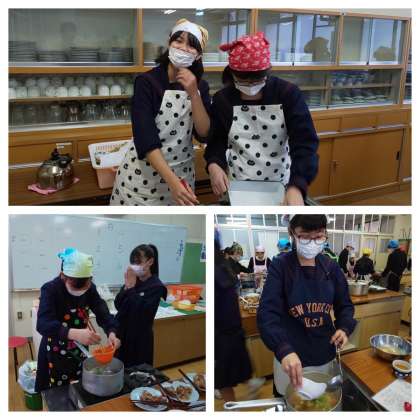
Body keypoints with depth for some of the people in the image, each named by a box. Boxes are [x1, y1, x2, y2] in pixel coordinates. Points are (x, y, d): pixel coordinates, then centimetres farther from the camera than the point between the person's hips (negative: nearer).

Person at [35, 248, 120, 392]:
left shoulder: (90, 288, -8)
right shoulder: (50, 289, -24)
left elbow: (103, 313, -10)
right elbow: (43, 324, -37)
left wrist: (111, 333, -32)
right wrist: (74, 333, -53)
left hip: (80, 351, 5)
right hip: (56, 353, -4)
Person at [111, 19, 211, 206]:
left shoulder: (199, 86, 1)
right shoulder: (147, 82, -12)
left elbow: (204, 134, -7)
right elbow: (145, 139, -21)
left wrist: (193, 93, -18)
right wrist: (172, 181, -30)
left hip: (182, 174, 4)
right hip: (143, 174, -3)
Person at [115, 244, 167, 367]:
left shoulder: (156, 287, -15)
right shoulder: (132, 280, 1)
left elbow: (140, 312, -23)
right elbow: (118, 305, -2)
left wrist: (131, 287, -20)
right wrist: (127, 286, -15)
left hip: (140, 338, -5)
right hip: (122, 334, 5)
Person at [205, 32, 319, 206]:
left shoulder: (288, 94, -11)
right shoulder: (222, 100, -5)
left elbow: (304, 142, -18)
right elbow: (217, 140, 6)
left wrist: (296, 187, -32)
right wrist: (214, 164, -17)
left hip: (280, 187, -1)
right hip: (237, 187, 1)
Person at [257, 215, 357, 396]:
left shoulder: (331, 267, -2)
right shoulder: (280, 266, -15)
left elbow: (345, 305, 6)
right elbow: (267, 313, -24)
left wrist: (344, 328, -16)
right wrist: (284, 350, -40)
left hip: (325, 355, 4)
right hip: (290, 355, -3)